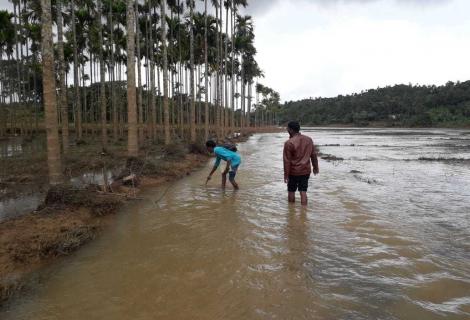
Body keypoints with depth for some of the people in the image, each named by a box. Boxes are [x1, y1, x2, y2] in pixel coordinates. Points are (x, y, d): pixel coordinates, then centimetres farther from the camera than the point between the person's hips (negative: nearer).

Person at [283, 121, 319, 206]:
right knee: (303, 192, 7)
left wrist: (286, 175, -9)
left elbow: (287, 161, -15)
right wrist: (315, 167, 21)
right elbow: (313, 155, 10)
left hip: (294, 171, -4)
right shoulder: (309, 139, 1)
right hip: (306, 170, 4)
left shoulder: (289, 143, -17)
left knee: (291, 191, 13)